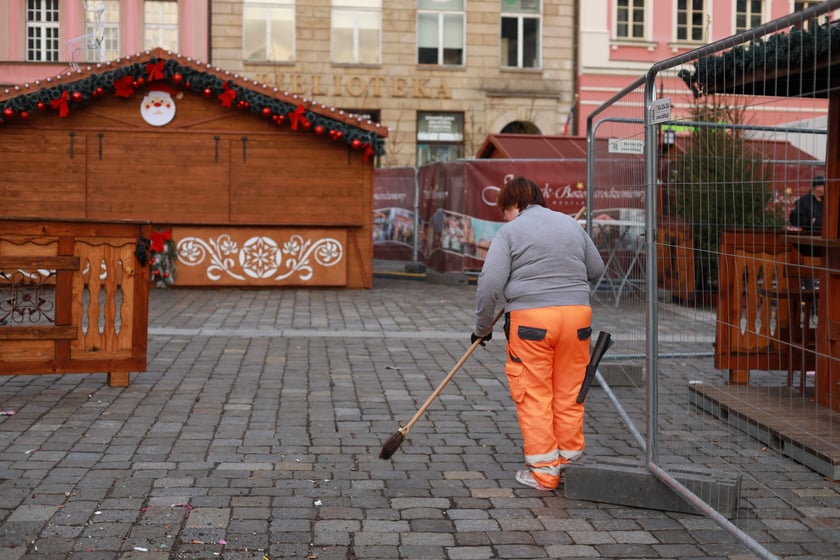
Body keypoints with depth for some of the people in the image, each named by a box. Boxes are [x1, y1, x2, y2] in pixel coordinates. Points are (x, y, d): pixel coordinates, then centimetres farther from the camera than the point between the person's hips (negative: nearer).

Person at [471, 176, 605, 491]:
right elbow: (596, 269, 21)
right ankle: (570, 462, 22)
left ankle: (543, 471, 5)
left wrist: (482, 327, 4)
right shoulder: (572, 224, 15)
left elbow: (490, 284, -8)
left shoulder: (510, 232, -1)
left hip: (530, 318, -5)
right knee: (569, 394, 13)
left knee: (533, 395, 3)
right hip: (577, 312, 5)